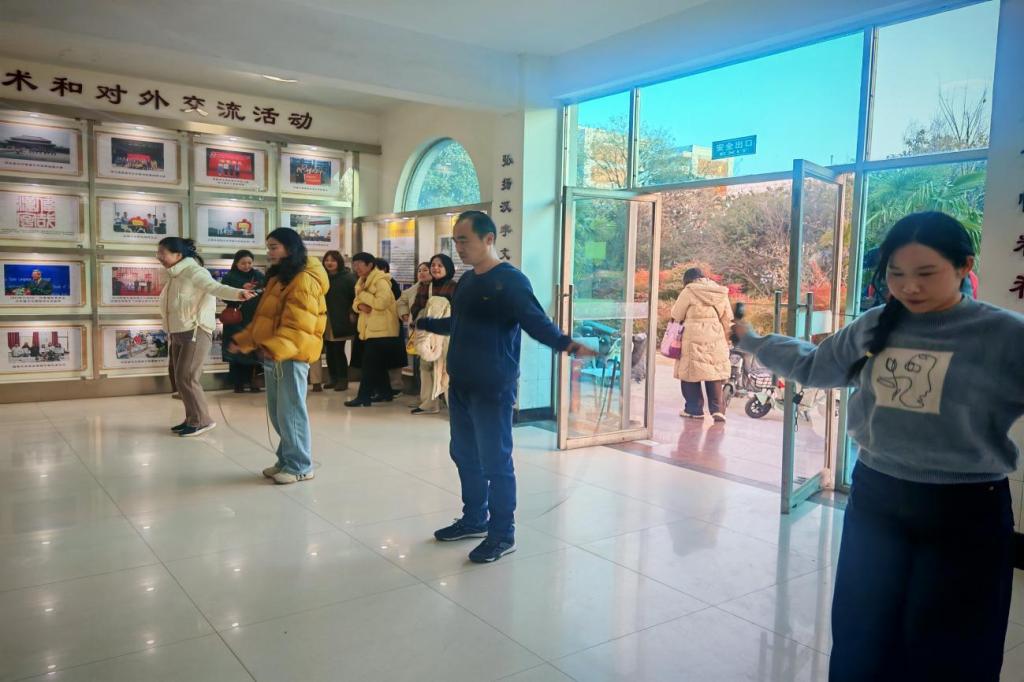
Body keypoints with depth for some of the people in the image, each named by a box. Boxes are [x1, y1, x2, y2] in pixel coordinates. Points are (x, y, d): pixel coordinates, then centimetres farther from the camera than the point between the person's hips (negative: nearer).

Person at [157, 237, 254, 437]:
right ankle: (192, 419, 20)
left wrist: (238, 293, -50)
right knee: (181, 379, 11)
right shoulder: (175, 276, 13)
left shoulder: (193, 272, -15)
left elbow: (215, 287, -32)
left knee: (186, 378, -11)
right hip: (178, 334, 9)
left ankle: (201, 420, -1)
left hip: (195, 333, -9)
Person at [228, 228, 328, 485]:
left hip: (291, 356, -10)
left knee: (290, 412, -4)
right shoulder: (278, 278, 19)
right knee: (277, 413, 14)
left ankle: (300, 466, 7)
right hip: (272, 355, 10)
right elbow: (262, 318, 25)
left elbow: (298, 325, -23)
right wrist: (243, 340, 17)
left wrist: (276, 348, -35)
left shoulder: (304, 281, -13)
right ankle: (286, 460, 25)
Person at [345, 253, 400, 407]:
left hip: (381, 329, -9)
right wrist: (360, 305, -10)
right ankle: (385, 392, 24)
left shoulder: (381, 281, -14)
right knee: (378, 363, 15)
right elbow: (356, 302, 14)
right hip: (370, 328, 9)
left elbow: (381, 303, -26)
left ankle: (363, 397, -7)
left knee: (369, 363, -9)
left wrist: (363, 294, -15)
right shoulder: (362, 281, 16)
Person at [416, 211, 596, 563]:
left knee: (495, 461, -2)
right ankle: (474, 519, 34)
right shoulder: (466, 280, 12)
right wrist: (424, 323, 37)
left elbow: (538, 324, -21)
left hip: (493, 389, -9)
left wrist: (566, 344, -39)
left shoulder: (511, 281, -14)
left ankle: (503, 534, 12)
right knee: (464, 454, 17)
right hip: (460, 386, 9)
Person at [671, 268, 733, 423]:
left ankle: (694, 409, 9)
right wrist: (726, 339, 22)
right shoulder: (721, 293, 12)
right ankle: (717, 409, -2)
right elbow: (727, 320, 15)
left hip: (694, 338, -4)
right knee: (714, 373, 7)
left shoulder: (689, 291, -3)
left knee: (691, 373, 5)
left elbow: (676, 315, 3)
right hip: (715, 339, 5)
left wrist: (686, 319, 23)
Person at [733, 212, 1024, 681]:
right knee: (860, 644, 20)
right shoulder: (873, 329, 1)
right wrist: (750, 339, 17)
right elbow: (812, 366, 17)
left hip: (964, 512, -4)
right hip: (874, 499, 4)